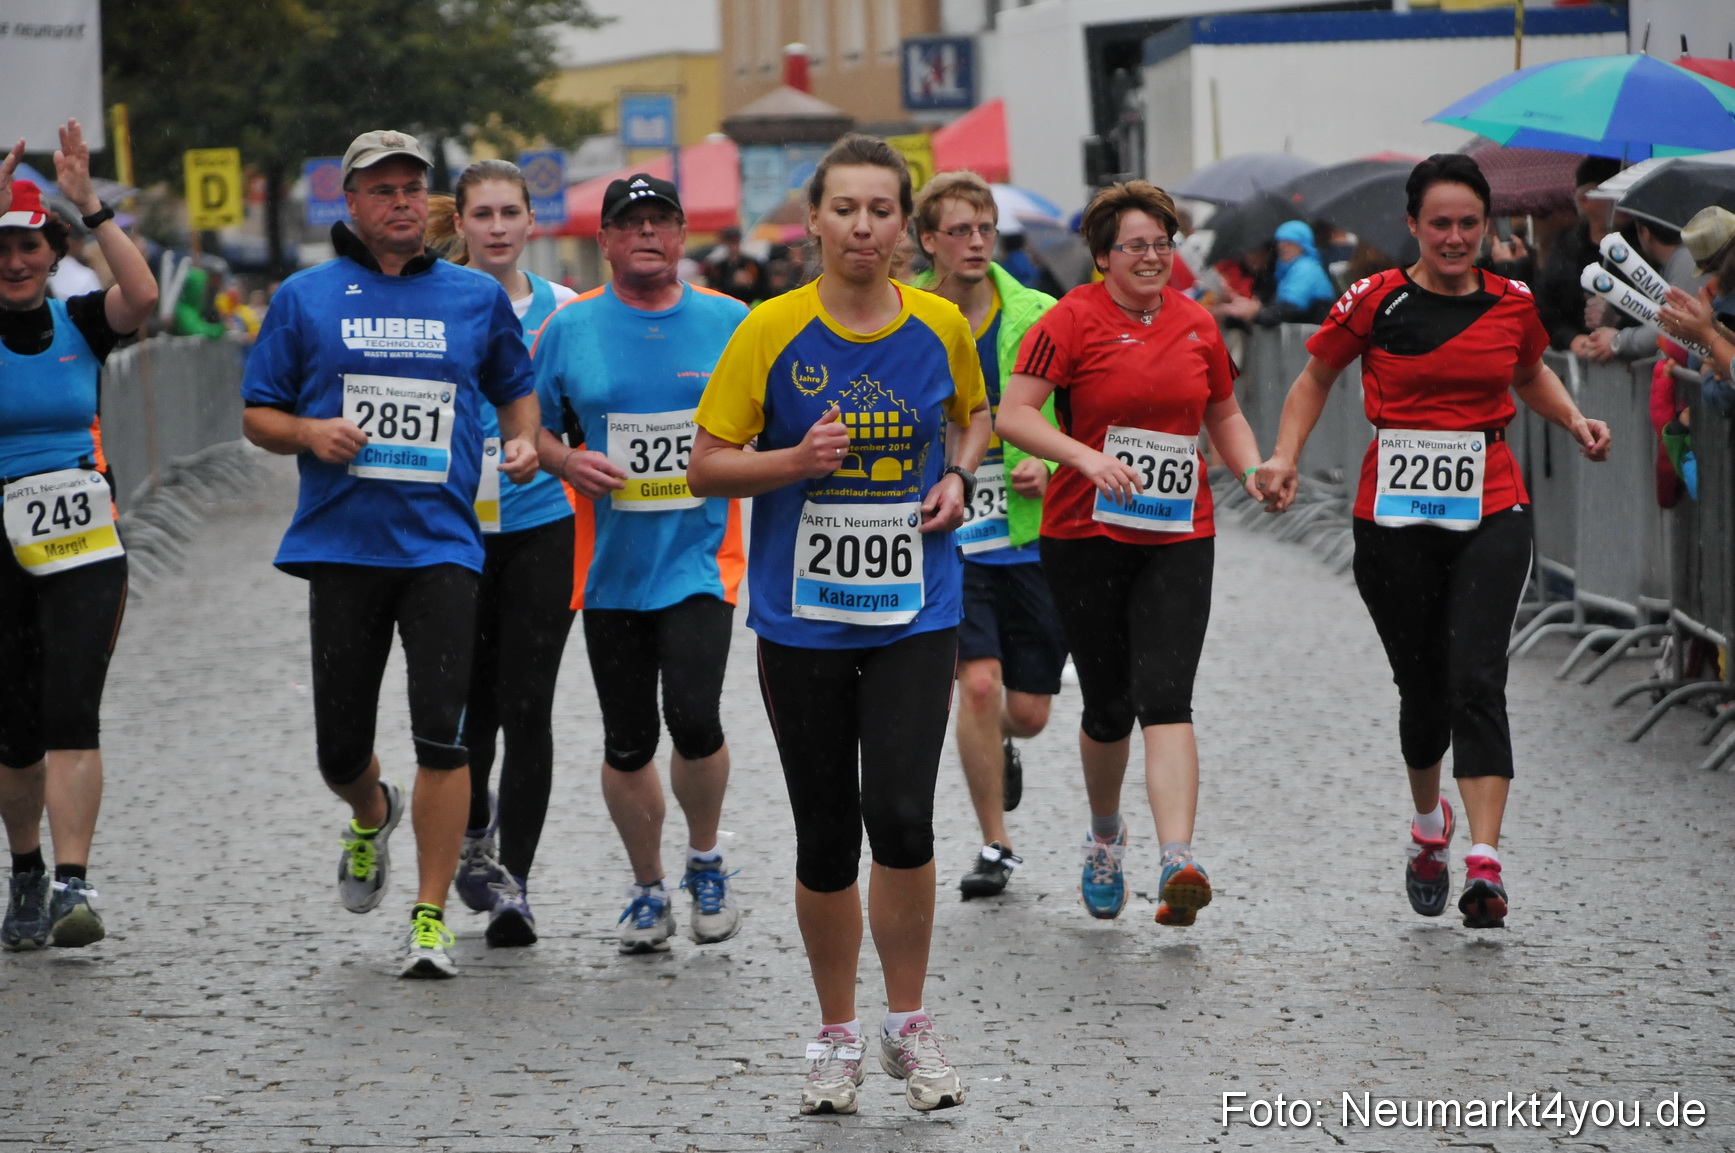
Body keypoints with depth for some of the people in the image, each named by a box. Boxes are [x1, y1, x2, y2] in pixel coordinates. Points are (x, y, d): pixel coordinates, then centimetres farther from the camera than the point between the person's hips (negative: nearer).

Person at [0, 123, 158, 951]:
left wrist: (89, 205, -21)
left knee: (70, 716, -13)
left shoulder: (80, 323, 3)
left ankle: (74, 887, -19)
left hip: (84, 550, 0)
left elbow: (143, 296, -16)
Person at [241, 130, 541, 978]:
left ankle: (431, 917, -4)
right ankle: (372, 815, 42)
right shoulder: (306, 298, 7)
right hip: (342, 546, 1)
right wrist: (311, 434, -11)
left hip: (441, 545, 0)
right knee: (340, 748, 6)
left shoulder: (476, 298, 10)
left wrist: (523, 441, 2)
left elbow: (516, 388, 23)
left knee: (442, 733, -12)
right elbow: (258, 414, 10)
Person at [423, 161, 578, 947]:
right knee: (467, 705, 2)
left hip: (540, 525, 0)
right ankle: (475, 828, 31)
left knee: (526, 708, -6)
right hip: (453, 528, 0)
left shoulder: (563, 310, 5)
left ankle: (513, 881, 1)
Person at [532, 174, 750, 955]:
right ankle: (647, 890, 26)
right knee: (627, 744, 6)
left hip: (700, 559, -2)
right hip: (611, 565, 2)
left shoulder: (729, 323, 2)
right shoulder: (570, 328, 2)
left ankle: (705, 862, 8)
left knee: (693, 717, -18)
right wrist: (567, 462, -10)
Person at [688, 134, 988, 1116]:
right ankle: (838, 1037, 23)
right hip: (802, 619, 0)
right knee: (826, 838, 5)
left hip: (915, 616, 0)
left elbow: (974, 414, 21)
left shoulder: (941, 326, 0)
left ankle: (909, 1025, 5)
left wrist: (958, 478, 1)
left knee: (900, 816, -14)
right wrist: (796, 460, -18)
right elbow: (707, 465, -2)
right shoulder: (772, 331, -6)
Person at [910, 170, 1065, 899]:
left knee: (1029, 712, 6)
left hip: (1032, 535, 2)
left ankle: (1001, 748, 45)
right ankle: (994, 846, 1)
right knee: (979, 682, -16)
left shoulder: (1038, 318, -1)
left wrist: (1051, 469, -10)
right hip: (946, 539, -2)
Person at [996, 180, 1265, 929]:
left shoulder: (1195, 324, 8)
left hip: (1178, 539, 2)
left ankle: (1177, 861, -24)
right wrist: (1086, 458, -28)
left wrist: (1253, 471, 2)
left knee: (1166, 696, -14)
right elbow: (1013, 415, -14)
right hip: (1085, 536, -2)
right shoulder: (1074, 319, -6)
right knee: (1107, 705, 8)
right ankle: (1105, 835, 36)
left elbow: (1224, 416, 21)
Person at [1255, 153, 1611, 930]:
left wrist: (1575, 422, 8)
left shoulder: (1512, 304, 4)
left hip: (1490, 515, 0)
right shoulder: (1375, 302, -3)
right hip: (1395, 517, 0)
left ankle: (1485, 862, -21)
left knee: (1476, 677, -16)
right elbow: (1315, 381, 10)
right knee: (1422, 685, 8)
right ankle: (1429, 826, 37)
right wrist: (1285, 458, -2)